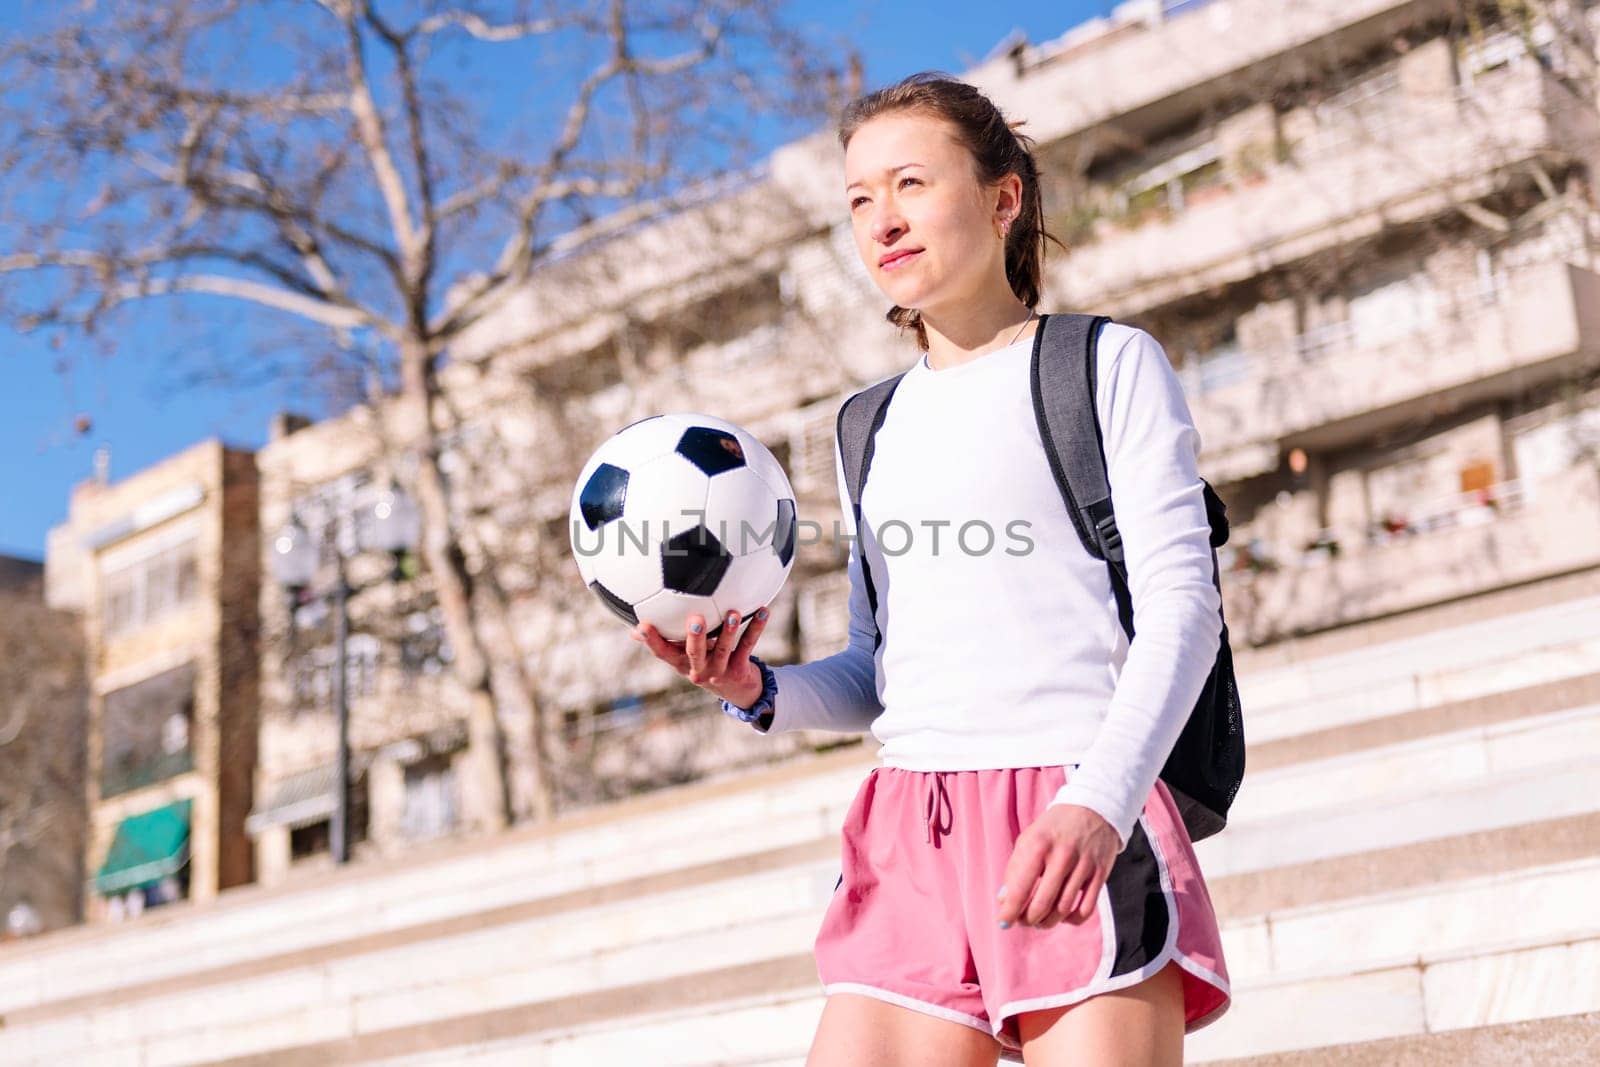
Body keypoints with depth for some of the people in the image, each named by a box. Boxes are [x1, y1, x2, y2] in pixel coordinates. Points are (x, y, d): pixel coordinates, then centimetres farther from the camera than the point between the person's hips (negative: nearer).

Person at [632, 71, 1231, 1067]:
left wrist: (1097, 803, -22)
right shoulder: (874, 426, 21)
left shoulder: (1110, 364, 5)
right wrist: (759, 691, 0)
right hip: (910, 836, 5)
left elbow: (1182, 605, -6)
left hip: (1079, 832, -4)